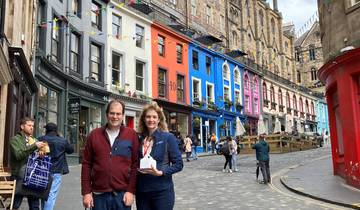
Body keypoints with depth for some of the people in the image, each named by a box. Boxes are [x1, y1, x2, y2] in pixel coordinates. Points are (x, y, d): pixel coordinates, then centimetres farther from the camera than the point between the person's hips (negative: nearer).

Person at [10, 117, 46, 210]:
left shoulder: (35, 140, 14)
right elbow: (18, 155, -17)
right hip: (19, 176, -5)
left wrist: (41, 154, -5)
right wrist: (34, 146, -24)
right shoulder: (15, 139, -1)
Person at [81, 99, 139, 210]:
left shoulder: (131, 135, -1)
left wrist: (131, 191, -6)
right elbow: (86, 164, 4)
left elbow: (135, 164, -1)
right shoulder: (94, 135, 3)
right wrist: (86, 192, 0)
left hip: (122, 194, -1)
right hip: (99, 195, 2)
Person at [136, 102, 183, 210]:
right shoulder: (140, 139, 6)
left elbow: (178, 164, -7)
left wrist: (161, 172, -18)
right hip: (141, 191, 4)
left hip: (162, 191, -3)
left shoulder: (168, 137, -5)